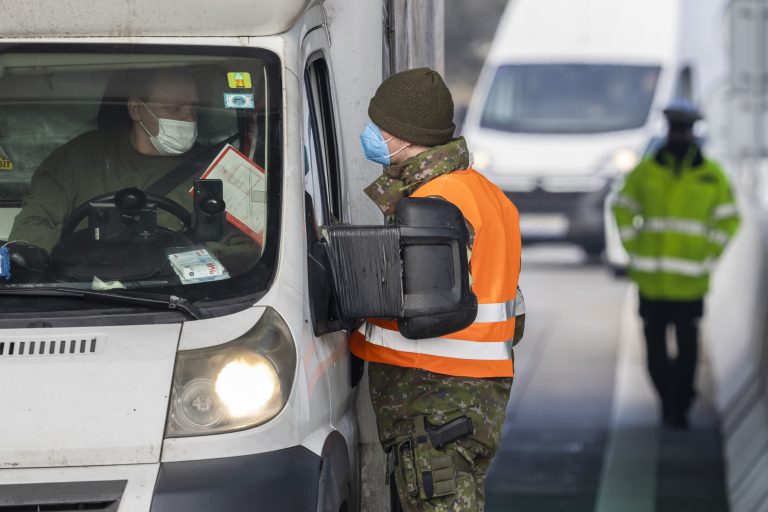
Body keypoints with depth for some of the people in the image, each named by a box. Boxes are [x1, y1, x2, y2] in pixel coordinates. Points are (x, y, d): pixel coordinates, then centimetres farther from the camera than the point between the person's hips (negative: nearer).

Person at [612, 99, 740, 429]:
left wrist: (708, 255, 3)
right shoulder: (646, 171, 5)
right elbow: (623, 209, 15)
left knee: (687, 348, 1)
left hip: (690, 282, -1)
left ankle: (678, 407, 9)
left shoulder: (711, 176, 4)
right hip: (651, 278, 1)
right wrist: (634, 249, 7)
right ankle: (669, 400, 12)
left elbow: (728, 219, 11)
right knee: (655, 349, 4)